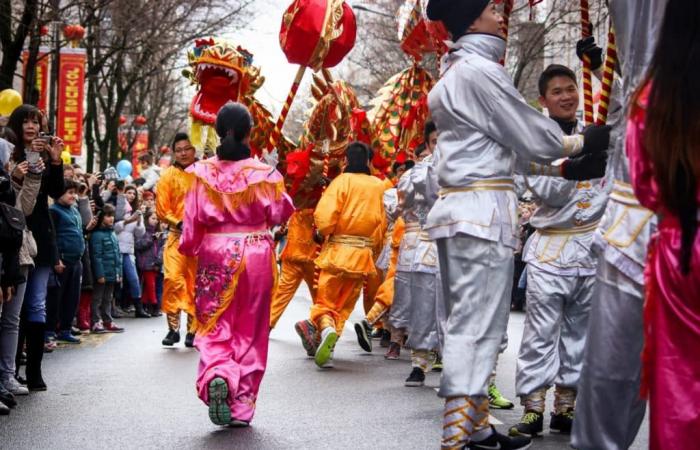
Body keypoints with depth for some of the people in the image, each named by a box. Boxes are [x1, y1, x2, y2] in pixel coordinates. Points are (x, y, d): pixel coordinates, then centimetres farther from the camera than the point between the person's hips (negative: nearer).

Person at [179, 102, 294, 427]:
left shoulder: (203, 173, -5)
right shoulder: (263, 174, -9)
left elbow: (192, 223, -3)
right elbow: (278, 214, 0)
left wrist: (188, 252, 14)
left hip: (215, 255, 0)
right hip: (256, 256, 0)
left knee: (216, 327, 9)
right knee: (250, 330, 11)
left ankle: (216, 376, -22)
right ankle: (242, 407, 16)